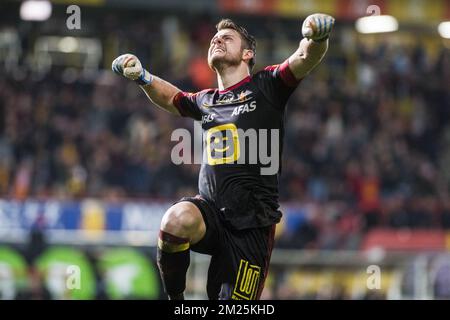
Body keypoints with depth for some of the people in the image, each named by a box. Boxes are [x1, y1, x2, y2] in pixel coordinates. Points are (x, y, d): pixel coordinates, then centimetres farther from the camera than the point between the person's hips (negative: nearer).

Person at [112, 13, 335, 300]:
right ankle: (174, 298, -11)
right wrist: (142, 77, 20)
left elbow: (307, 57, -12)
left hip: (253, 223, -3)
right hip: (210, 209, 3)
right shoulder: (206, 101, 19)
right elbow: (171, 97, 40)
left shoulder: (265, 88, 4)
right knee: (176, 221, -32)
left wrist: (316, 39, -35)